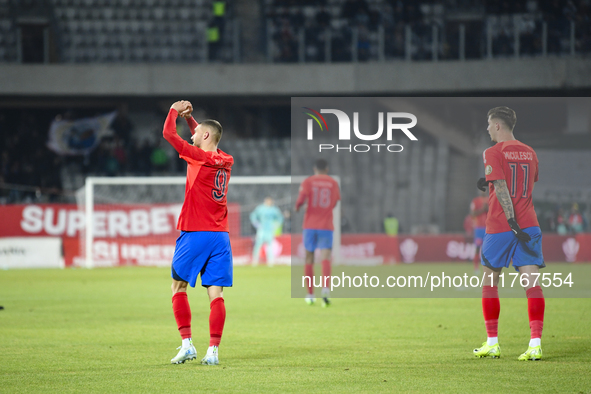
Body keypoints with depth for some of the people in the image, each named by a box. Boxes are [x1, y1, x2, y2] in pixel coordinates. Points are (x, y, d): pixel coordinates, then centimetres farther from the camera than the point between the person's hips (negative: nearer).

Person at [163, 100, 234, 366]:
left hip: (194, 233, -5)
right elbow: (206, 142, 31)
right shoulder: (226, 161, 11)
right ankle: (213, 351, -6)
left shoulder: (198, 156, -10)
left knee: (178, 287, 8)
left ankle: (187, 344, -1)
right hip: (220, 235, 5)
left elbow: (168, 133, -6)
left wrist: (175, 110, 10)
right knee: (216, 294, 0)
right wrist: (189, 117, 24)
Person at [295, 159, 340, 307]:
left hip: (310, 225, 0)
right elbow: (335, 203, 13)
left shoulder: (308, 182, -1)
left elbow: (301, 199, -13)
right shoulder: (333, 183, 6)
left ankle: (310, 295, 17)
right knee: (326, 258, -10)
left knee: (309, 258, 12)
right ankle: (325, 288, -35)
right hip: (326, 226, 0)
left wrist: (297, 207, 8)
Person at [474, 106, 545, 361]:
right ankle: (536, 344, -14)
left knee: (489, 283, 11)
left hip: (500, 226, -4)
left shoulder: (493, 153, -6)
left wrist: (511, 222, -19)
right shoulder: (529, 153, 12)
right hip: (529, 224, 4)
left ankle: (492, 343, 14)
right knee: (532, 283, -4)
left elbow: (501, 188, -16)